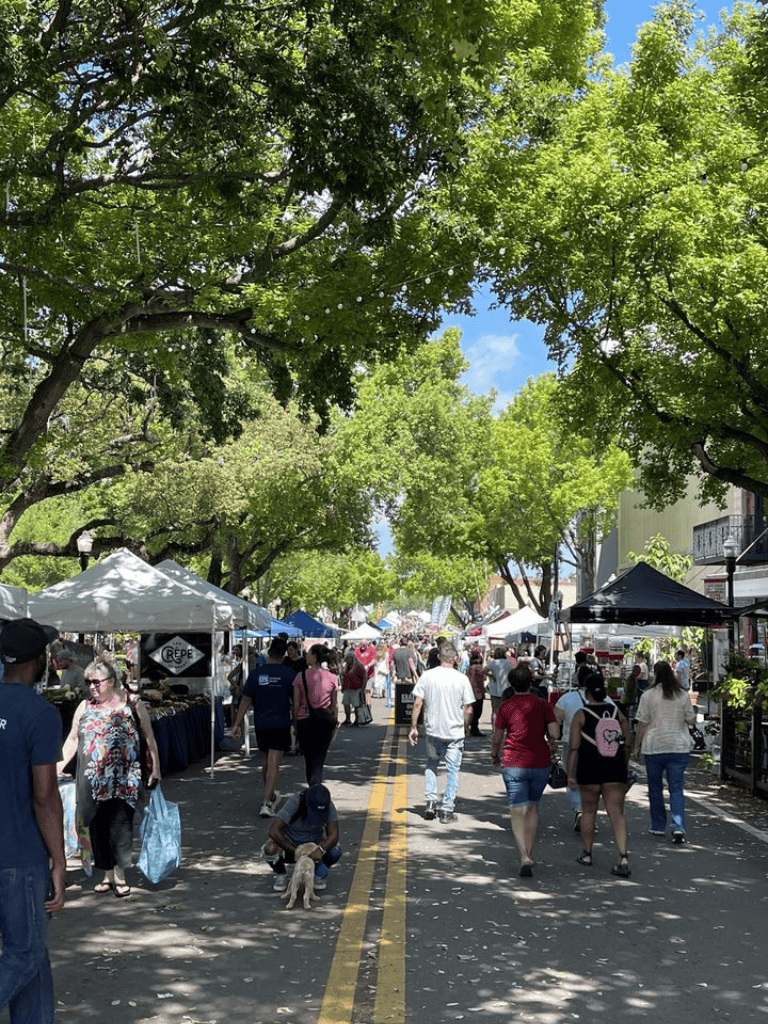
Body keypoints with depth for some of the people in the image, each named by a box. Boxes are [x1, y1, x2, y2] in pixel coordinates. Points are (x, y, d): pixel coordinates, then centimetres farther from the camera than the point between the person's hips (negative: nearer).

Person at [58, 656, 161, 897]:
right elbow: (72, 739, 15)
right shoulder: (85, 707, 11)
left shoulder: (131, 703, 2)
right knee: (98, 827, 6)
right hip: (92, 779, 3)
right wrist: (58, 766, 3)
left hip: (123, 779, -3)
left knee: (120, 825, -4)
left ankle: (120, 875, 7)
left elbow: (149, 737, 5)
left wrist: (155, 767, 1)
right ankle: (107, 874, 18)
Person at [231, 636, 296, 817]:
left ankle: (270, 794, 36)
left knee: (265, 761, 20)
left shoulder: (256, 673, 0)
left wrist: (237, 724, 7)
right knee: (274, 763, -6)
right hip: (281, 724, -3)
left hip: (261, 724, 3)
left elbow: (246, 700, 1)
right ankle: (267, 802, -15)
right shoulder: (289, 674, -5)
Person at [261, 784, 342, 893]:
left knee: (335, 852, -29)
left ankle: (319, 874, 4)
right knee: (270, 850, -35)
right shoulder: (293, 804, -33)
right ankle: (280, 874, -2)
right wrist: (294, 852, -37)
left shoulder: (328, 806, -23)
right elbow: (273, 831, -40)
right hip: (289, 842, -2)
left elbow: (334, 835, -27)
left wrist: (320, 850, -47)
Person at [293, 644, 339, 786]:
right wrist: (335, 723, 13)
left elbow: (296, 704, -4)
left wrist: (294, 722, 5)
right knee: (319, 759, 4)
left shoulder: (300, 677, -7)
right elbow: (334, 704, 3)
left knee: (308, 759, 16)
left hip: (305, 720, -1)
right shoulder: (332, 677, -2)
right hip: (325, 721, 1)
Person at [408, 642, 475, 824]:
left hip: (433, 729, 1)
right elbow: (468, 710, -4)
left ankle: (431, 801, 10)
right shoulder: (462, 679, -6)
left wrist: (414, 727, 5)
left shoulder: (427, 676, -4)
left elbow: (418, 703, -3)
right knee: (452, 769, 8)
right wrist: (465, 727, 12)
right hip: (455, 732, -1)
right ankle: (447, 811, 9)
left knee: (431, 764, 22)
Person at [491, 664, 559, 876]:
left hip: (514, 764, -2)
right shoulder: (543, 705, 1)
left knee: (518, 811, -1)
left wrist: (494, 756, 21)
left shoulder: (506, 706, -3)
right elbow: (554, 734, -6)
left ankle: (524, 857, -15)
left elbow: (497, 738, 3)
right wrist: (550, 748, 16)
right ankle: (529, 853, 23)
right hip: (540, 763, 2)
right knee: (533, 807, 21)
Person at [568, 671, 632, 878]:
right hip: (616, 768, 2)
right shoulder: (617, 712, 4)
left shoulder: (581, 715, -6)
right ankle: (623, 858, -13)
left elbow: (573, 747, -10)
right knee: (617, 813, 1)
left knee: (588, 810, 15)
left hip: (589, 769, -2)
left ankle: (586, 854, 27)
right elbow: (627, 743, 8)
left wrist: (570, 774, -6)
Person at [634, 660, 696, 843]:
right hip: (679, 747, 2)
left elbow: (642, 723, -5)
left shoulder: (648, 695, -6)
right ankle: (678, 827, -13)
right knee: (676, 788, 1)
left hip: (654, 747, -1)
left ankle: (658, 826, 20)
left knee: (655, 788, 13)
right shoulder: (682, 695, 1)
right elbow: (691, 720, 9)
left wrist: (637, 744, 6)